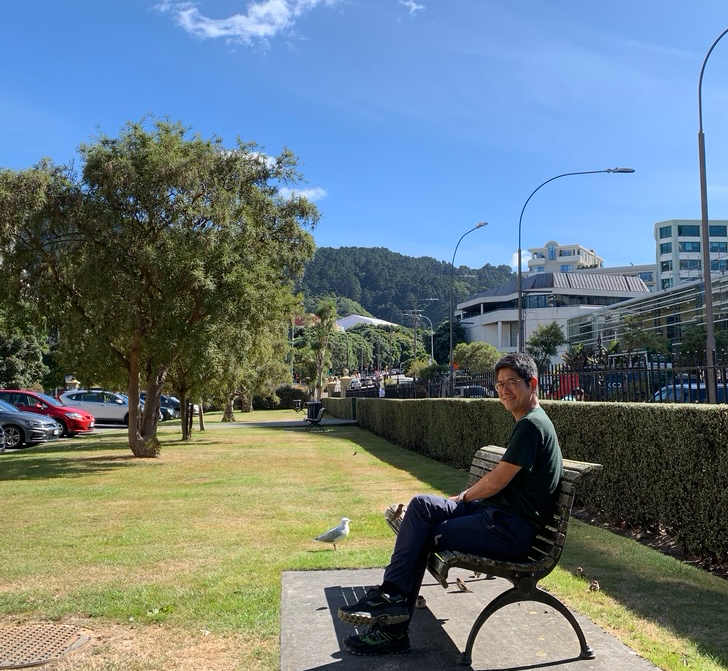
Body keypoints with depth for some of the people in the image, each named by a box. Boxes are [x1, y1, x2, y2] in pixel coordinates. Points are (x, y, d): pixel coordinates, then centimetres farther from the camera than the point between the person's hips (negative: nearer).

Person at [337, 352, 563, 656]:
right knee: (423, 504, -6)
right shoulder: (528, 423, 18)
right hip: (496, 512, 9)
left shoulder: (532, 424, -15)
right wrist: (465, 497, 8)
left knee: (422, 536, -9)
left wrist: (464, 498, 2)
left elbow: (497, 481, -15)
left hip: (512, 529, -9)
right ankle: (392, 596, -10)